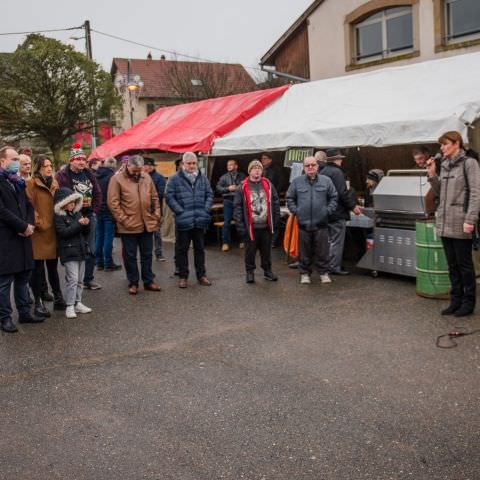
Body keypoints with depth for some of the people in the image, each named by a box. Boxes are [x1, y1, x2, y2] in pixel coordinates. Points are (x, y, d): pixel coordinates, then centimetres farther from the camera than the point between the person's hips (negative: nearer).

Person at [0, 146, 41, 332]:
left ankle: (24, 313, 23)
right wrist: (23, 227, -13)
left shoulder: (18, 182, 15)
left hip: (23, 236, 8)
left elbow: (28, 205, 15)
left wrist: (30, 225, -3)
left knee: (23, 278, 13)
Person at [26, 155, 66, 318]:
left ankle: (58, 298, 21)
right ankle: (38, 303, 7)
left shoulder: (54, 183, 16)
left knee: (53, 266, 13)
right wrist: (38, 223, -15)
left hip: (53, 231, 6)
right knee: (38, 268, 0)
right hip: (39, 232, -6)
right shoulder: (31, 183, -7)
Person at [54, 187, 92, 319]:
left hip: (81, 250, 7)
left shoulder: (78, 213, 12)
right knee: (72, 279, -11)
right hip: (69, 252, -7)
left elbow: (85, 232, 14)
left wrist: (86, 224, -8)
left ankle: (78, 303, 22)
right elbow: (63, 232, -19)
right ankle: (69, 306, -5)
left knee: (79, 280, 12)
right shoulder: (59, 216, -6)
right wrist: (78, 224, -19)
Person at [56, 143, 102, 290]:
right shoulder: (63, 175, -7)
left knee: (91, 250, 9)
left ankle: (88, 279, 21)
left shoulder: (89, 174, 10)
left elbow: (97, 194, 13)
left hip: (89, 215, 5)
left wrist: (94, 210, 2)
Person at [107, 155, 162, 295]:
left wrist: (156, 215, 5)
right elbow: (112, 202, -10)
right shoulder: (117, 179, -7)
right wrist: (123, 220, -14)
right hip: (128, 226, -4)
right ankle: (133, 283, 19)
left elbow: (155, 198, 14)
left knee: (147, 254, 13)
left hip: (147, 224, 4)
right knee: (130, 255, 6)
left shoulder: (146, 178, 8)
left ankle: (148, 281, 24)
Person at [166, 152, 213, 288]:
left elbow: (209, 194, 12)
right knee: (182, 249, 5)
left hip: (200, 220, 3)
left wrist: (206, 210, -1)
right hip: (183, 221, -3)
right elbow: (169, 197, -7)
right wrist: (180, 212, -14)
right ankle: (182, 276, 16)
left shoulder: (202, 178, 8)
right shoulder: (175, 179, -4)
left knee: (200, 248, 13)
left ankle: (201, 275, 23)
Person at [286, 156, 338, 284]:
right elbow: (290, 198, 11)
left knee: (322, 250, 4)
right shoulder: (297, 182, 5)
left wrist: (328, 210, -1)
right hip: (303, 223, 0)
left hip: (321, 223, 0)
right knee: (304, 251, 7)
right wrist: (295, 211, 1)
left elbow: (333, 198, 9)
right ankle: (305, 273, 18)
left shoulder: (326, 181, 4)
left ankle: (324, 272, 16)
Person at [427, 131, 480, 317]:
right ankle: (456, 300, 19)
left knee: (464, 264, 1)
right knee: (452, 265, 11)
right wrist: (432, 175, 3)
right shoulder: (445, 165, 14)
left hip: (460, 224, -6)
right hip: (444, 223, 6)